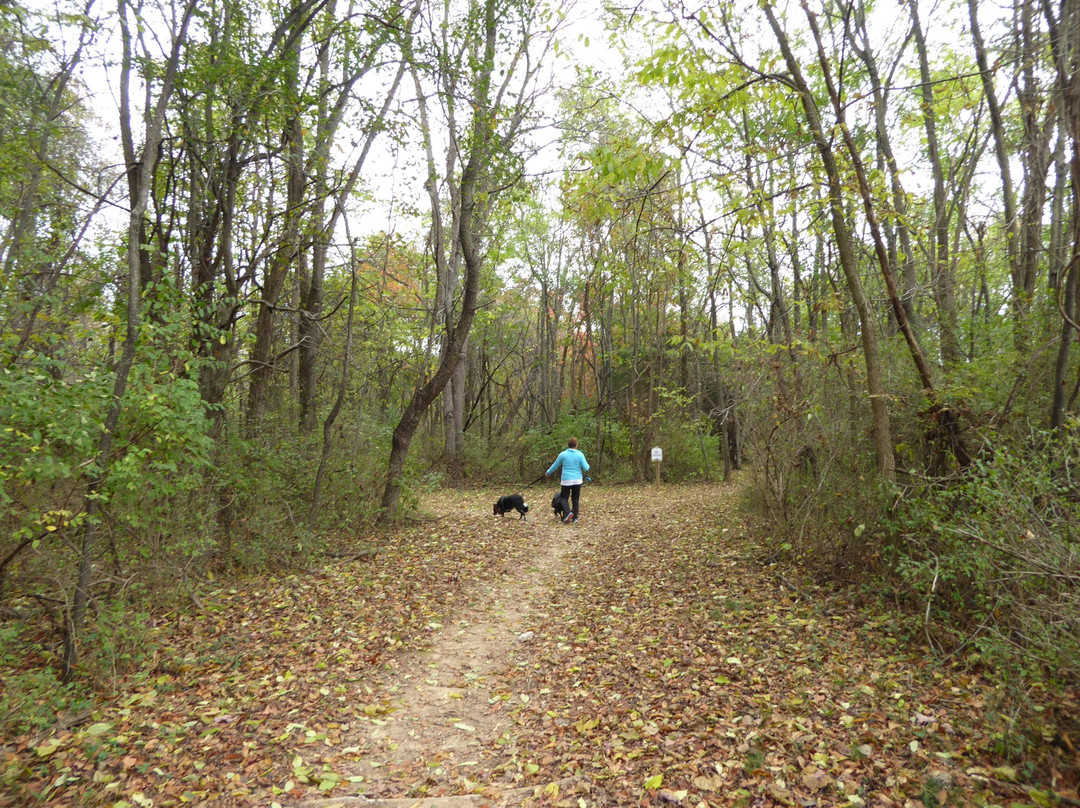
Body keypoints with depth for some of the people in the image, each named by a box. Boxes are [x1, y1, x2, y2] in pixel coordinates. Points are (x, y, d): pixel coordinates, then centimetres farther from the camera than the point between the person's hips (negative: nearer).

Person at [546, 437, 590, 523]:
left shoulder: (563, 454, -4)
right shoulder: (580, 454, -4)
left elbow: (555, 465, 8)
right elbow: (586, 468, -6)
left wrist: (548, 473, 25)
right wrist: (587, 464, 18)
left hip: (566, 480, -1)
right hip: (578, 480, 1)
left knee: (564, 497, 9)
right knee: (575, 499, 12)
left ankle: (568, 512, -15)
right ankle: (575, 517, 13)